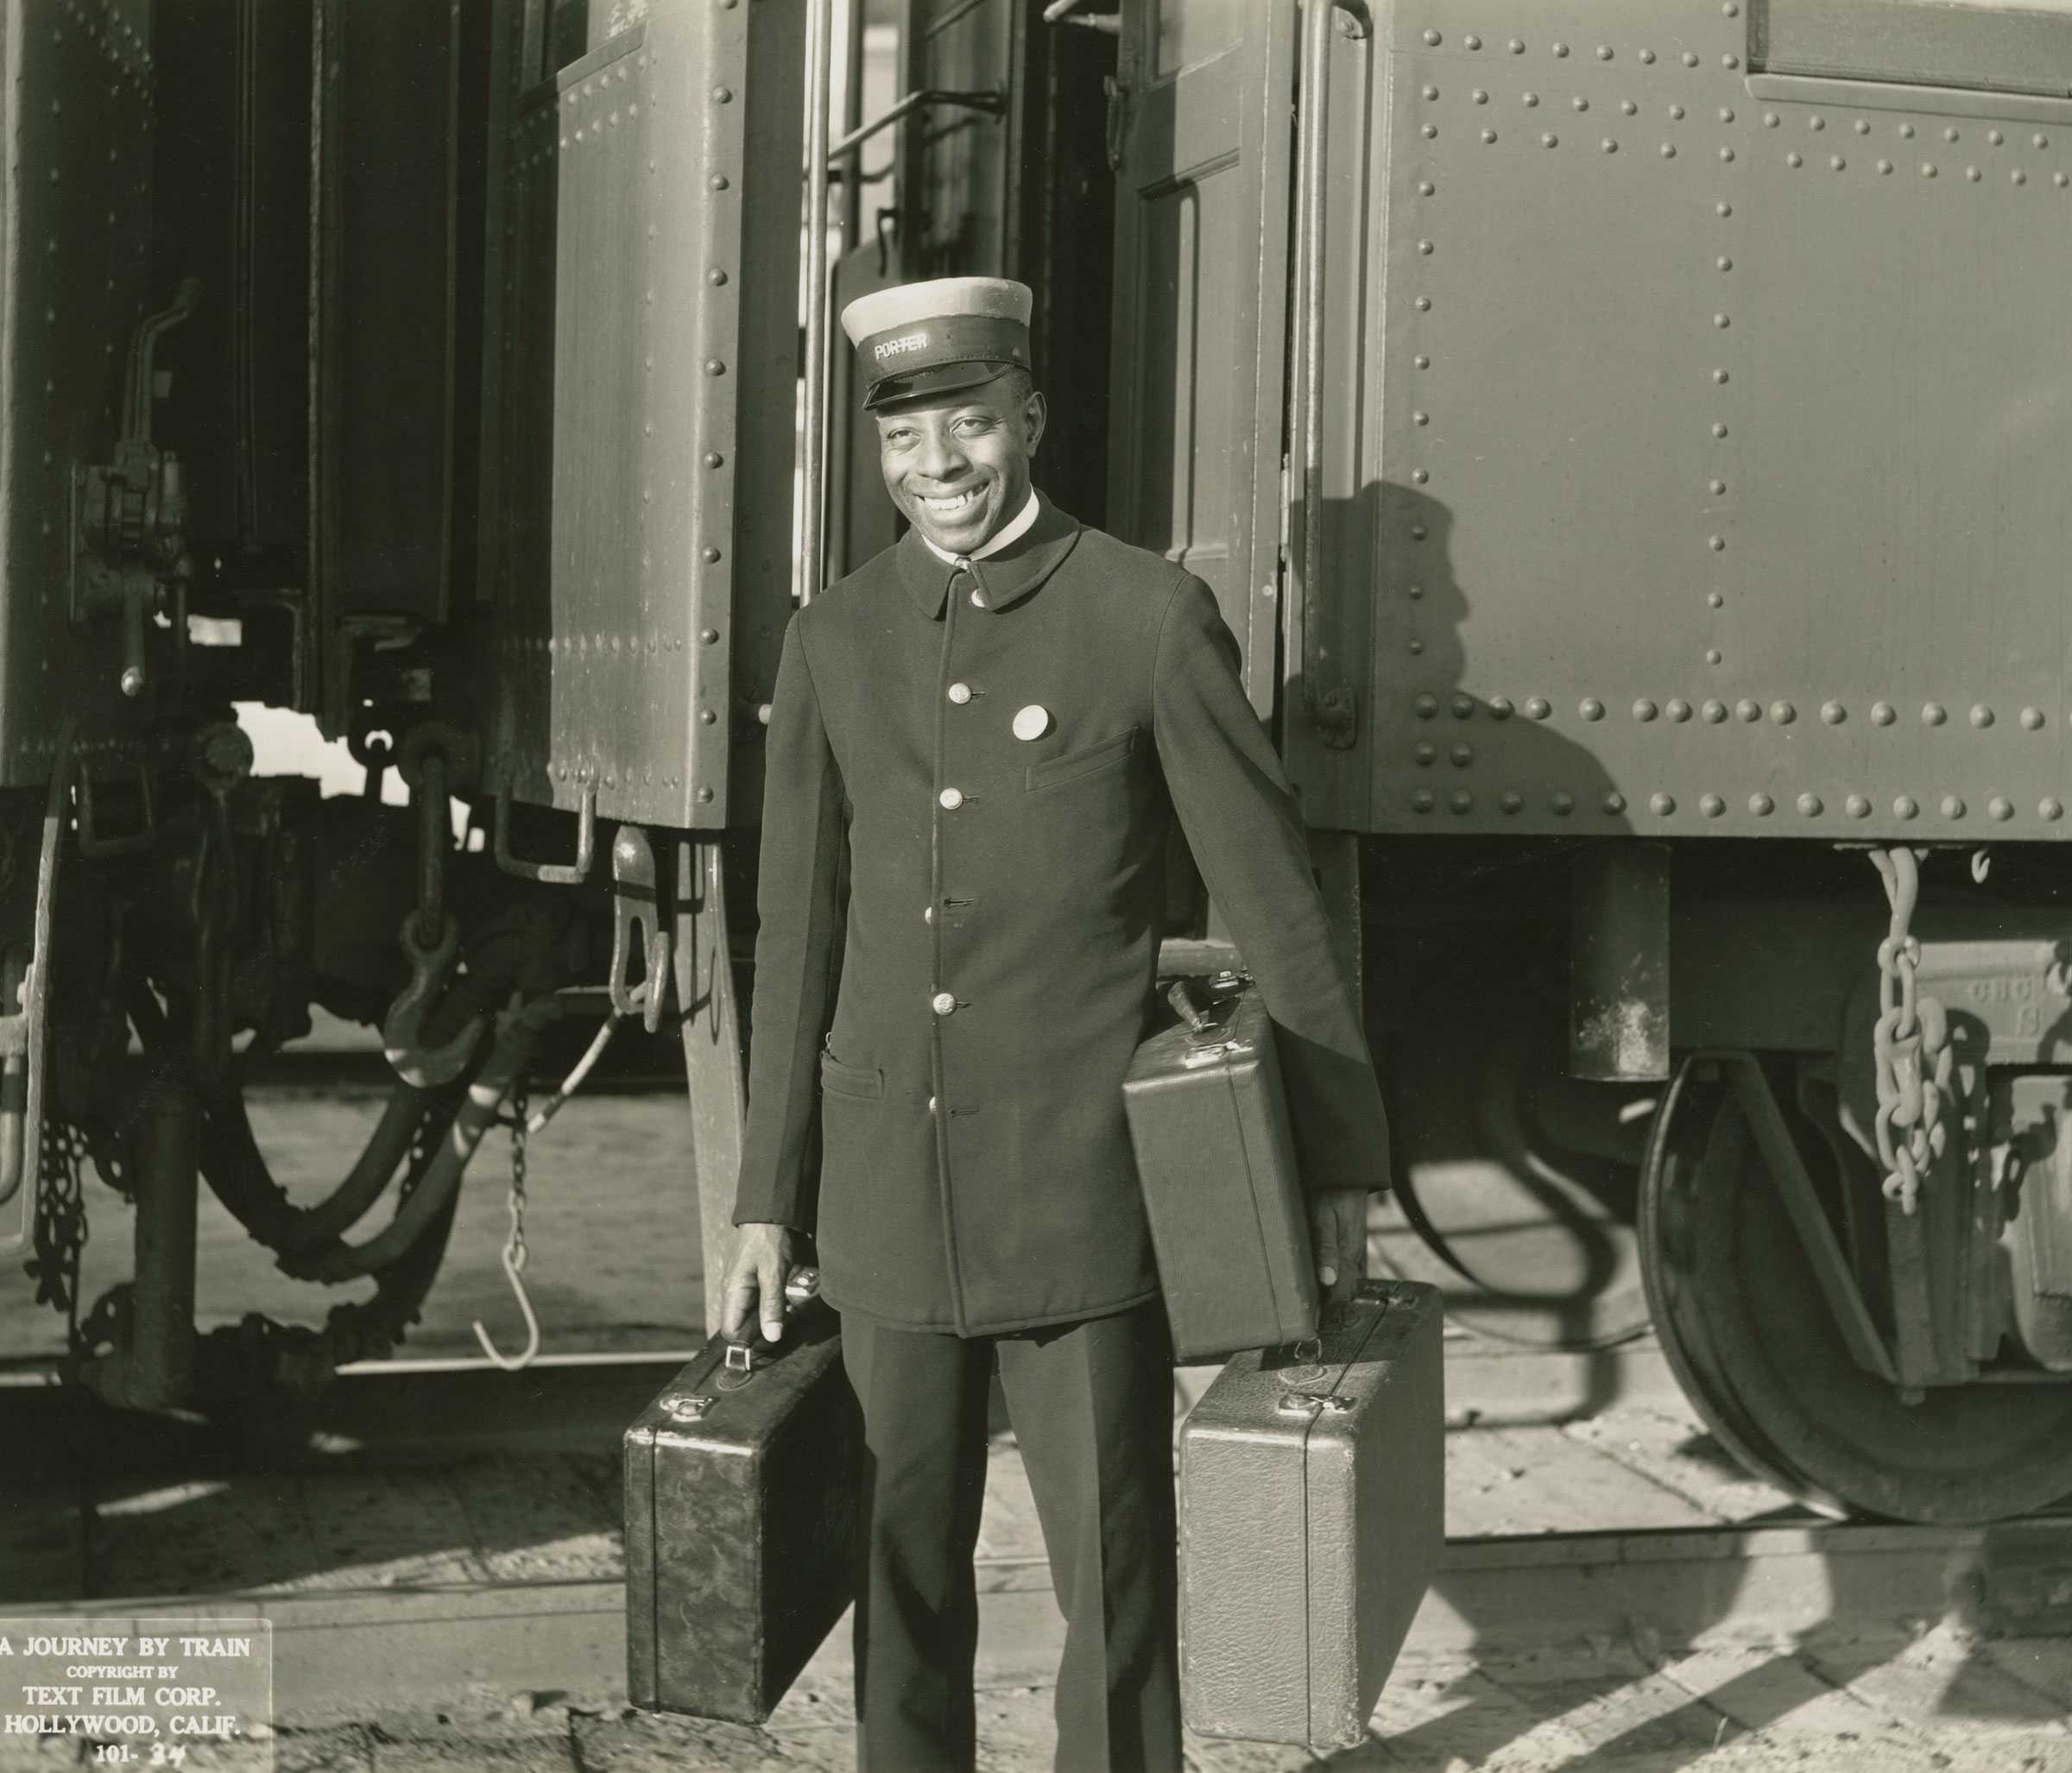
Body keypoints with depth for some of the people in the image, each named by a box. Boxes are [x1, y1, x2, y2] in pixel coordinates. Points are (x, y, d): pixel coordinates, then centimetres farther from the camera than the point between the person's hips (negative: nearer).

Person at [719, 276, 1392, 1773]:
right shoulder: (835, 641, 8)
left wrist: (1340, 1160, 0)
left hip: (1082, 1194, -4)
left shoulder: (1148, 614, -4)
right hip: (890, 1196, 4)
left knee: (1113, 1576, 2)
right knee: (899, 1572, 13)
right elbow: (800, 935, 12)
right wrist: (769, 1200, 11)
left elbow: (1271, 896, -1)